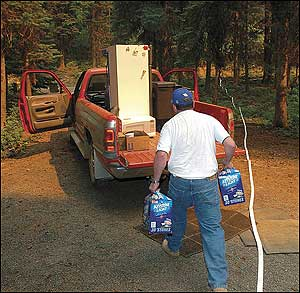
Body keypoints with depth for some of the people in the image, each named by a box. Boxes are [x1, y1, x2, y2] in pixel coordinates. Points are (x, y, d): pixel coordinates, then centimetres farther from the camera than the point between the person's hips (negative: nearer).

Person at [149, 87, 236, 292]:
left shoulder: (170, 125, -3)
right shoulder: (209, 120, 1)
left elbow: (161, 155, -14)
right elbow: (230, 144, -6)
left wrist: (155, 181, -3)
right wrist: (227, 163, 13)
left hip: (179, 181, 0)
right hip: (207, 182, 0)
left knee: (178, 216, 27)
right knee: (212, 228, 4)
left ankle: (173, 247, 53)